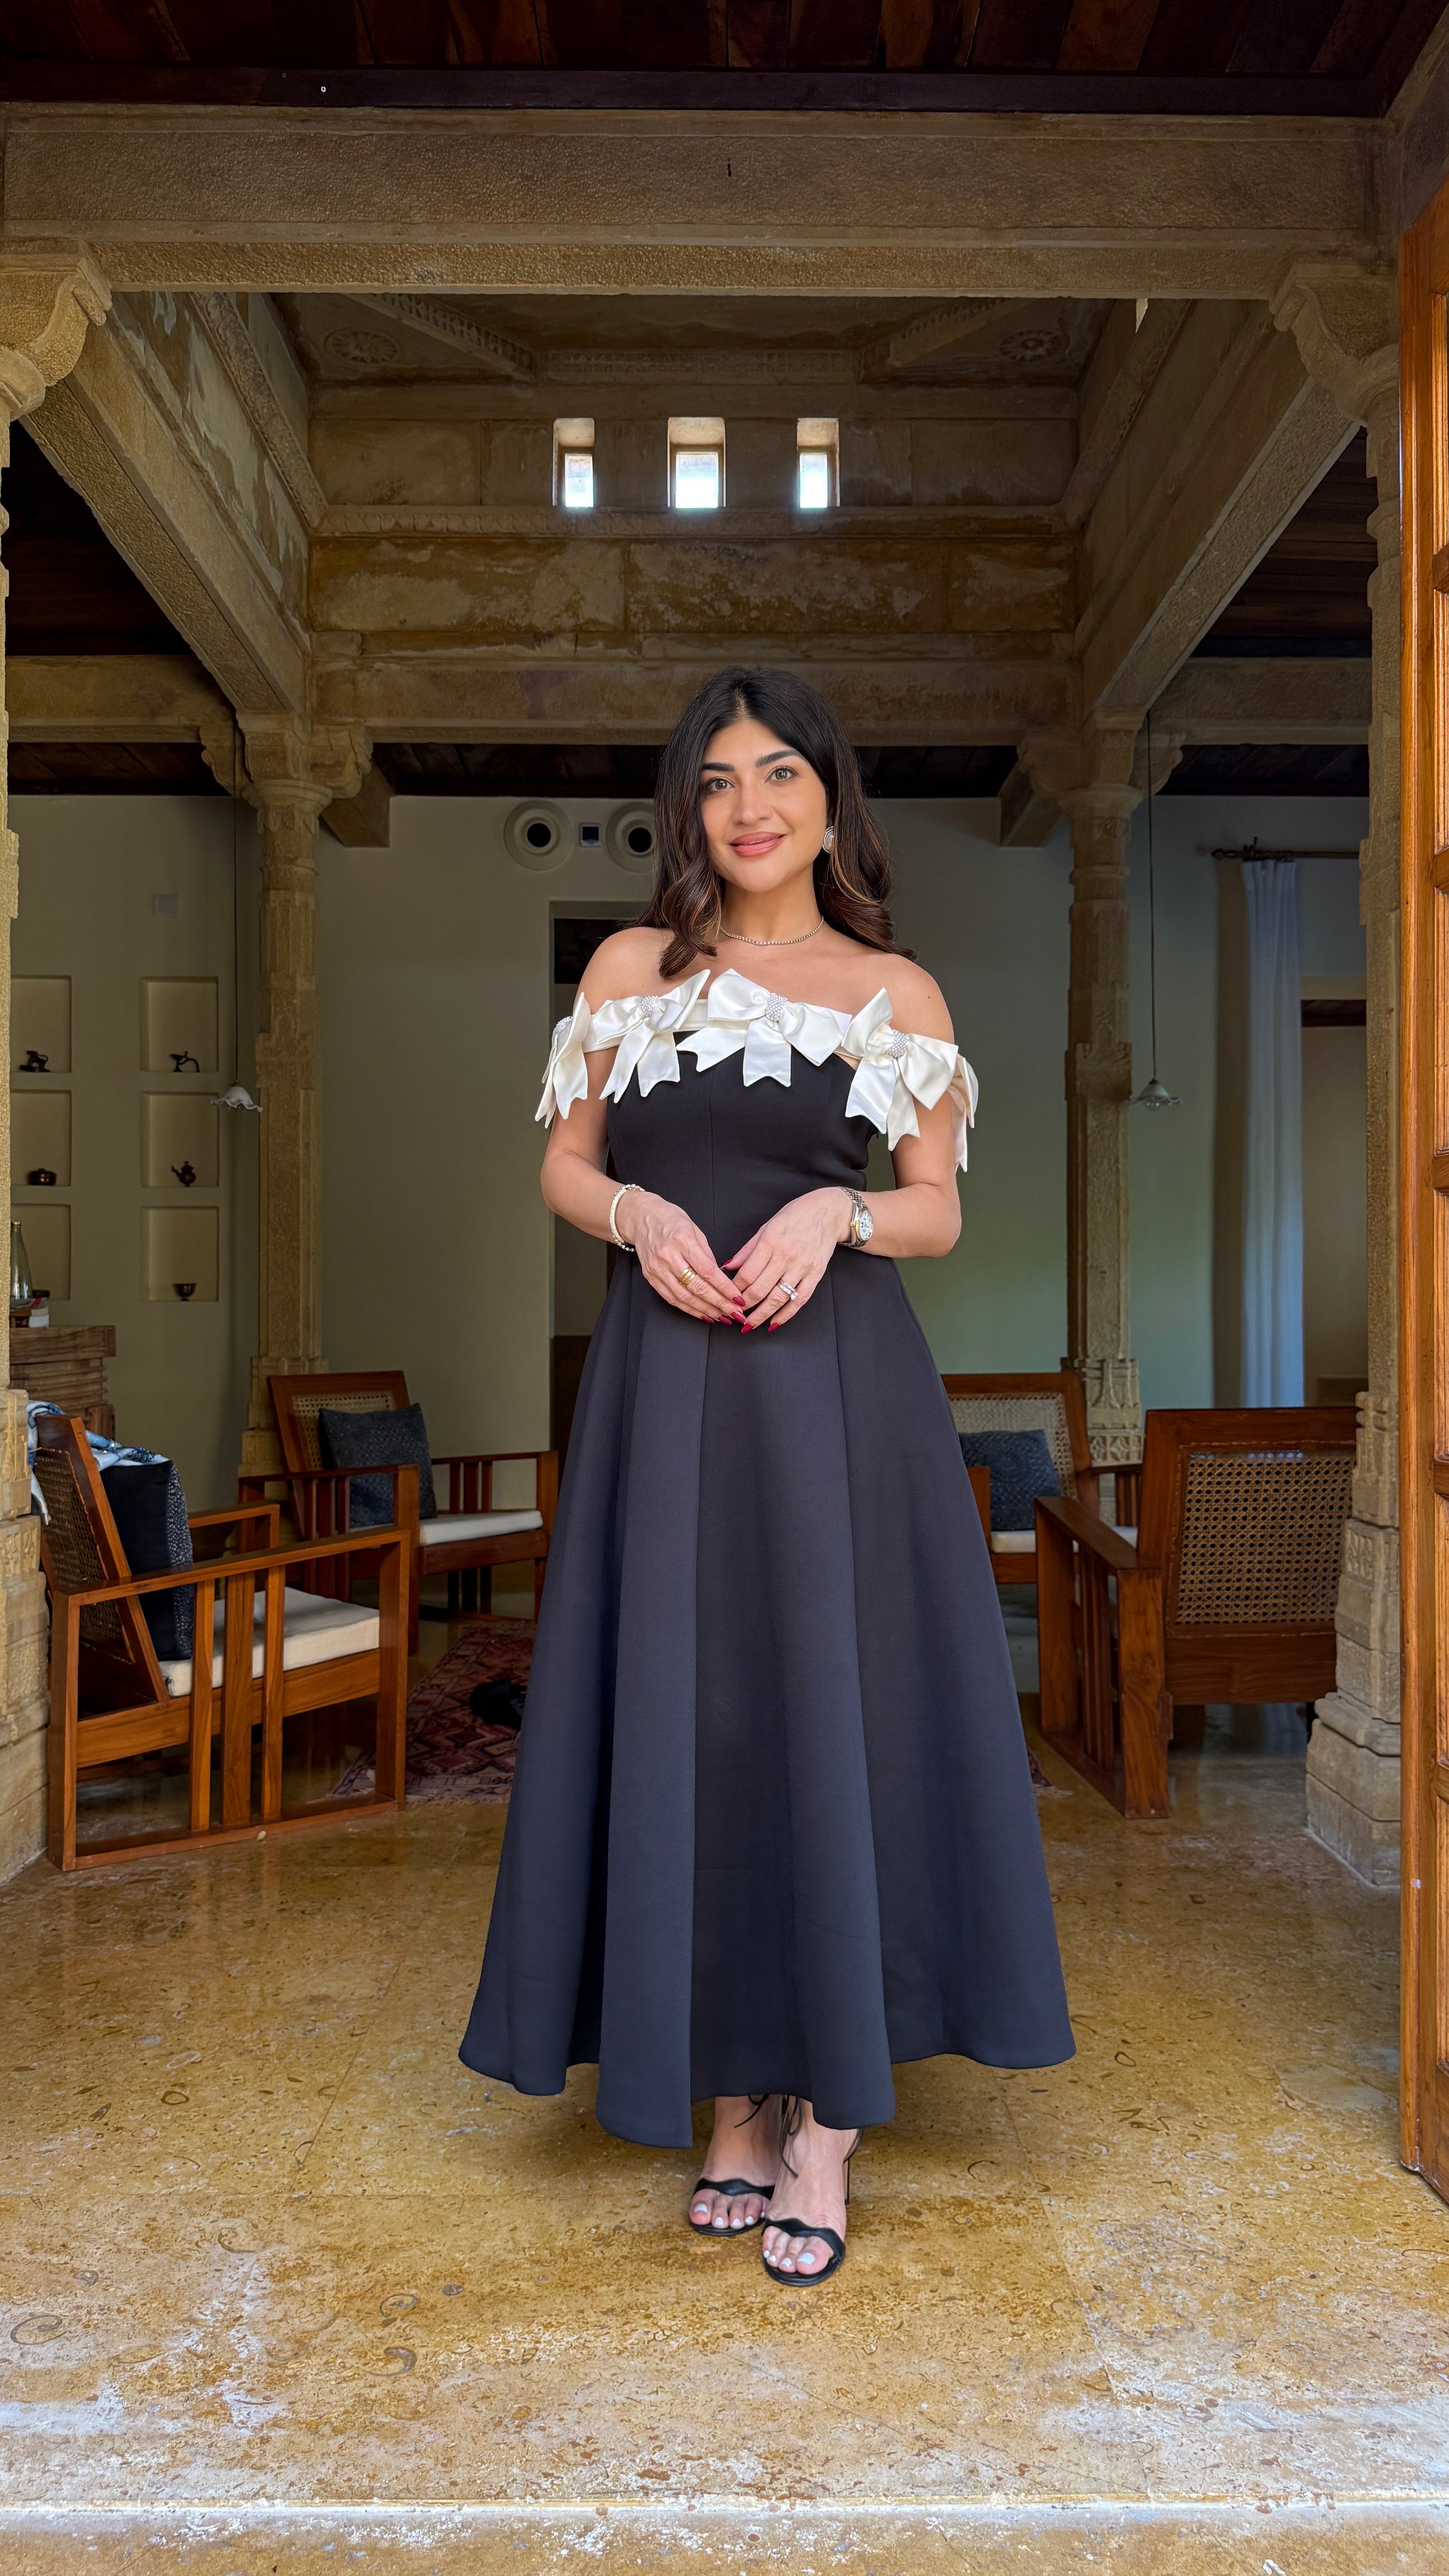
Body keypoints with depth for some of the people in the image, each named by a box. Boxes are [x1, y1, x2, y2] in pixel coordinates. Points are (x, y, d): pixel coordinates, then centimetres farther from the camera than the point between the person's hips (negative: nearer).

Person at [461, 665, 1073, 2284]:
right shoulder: (631, 968, 10)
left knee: (835, 1715, -2)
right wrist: (638, 1213, -9)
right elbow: (564, 1166, 11)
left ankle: (826, 2120, 10)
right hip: (667, 1385, 1)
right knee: (686, 1719, 3)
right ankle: (734, 2092, 19)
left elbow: (939, 1209, 8)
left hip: (834, 1380, -1)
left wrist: (834, 1211, -12)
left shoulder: (897, 991, 7)